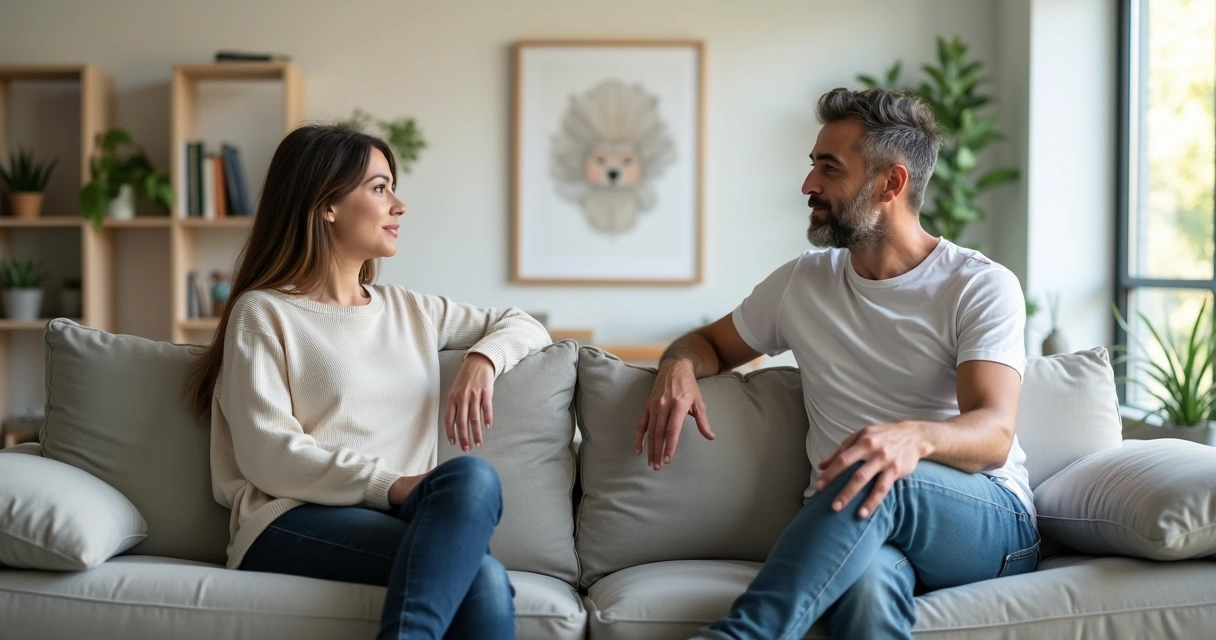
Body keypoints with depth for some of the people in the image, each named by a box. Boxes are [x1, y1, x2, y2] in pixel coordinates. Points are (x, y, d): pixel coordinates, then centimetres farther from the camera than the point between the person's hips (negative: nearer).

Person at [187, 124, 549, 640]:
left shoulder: (410, 311, 23)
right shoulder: (263, 313, 6)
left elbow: (525, 326, 30)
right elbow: (269, 457, -6)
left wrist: (482, 361, 7)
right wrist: (392, 486, -16)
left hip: (395, 519, 5)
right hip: (293, 526, -5)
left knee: (483, 581, -34)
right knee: (481, 574, -35)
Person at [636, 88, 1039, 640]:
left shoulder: (983, 287, -1)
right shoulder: (801, 283, 14)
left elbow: (994, 435, -14)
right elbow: (712, 341, 30)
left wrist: (916, 437, -39)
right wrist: (679, 366, 3)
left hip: (990, 525, -2)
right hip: (847, 532, 2)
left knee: (878, 479, -39)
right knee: (867, 585, -40)